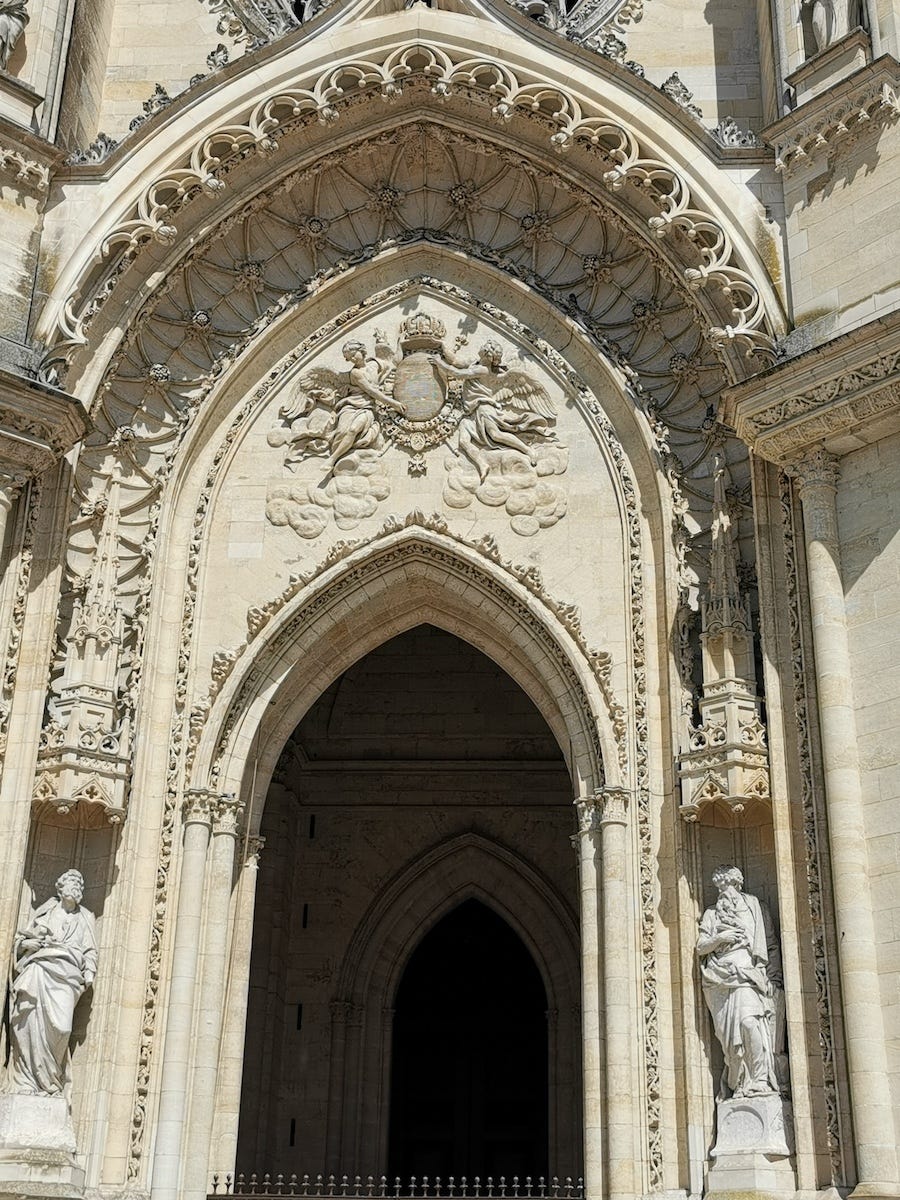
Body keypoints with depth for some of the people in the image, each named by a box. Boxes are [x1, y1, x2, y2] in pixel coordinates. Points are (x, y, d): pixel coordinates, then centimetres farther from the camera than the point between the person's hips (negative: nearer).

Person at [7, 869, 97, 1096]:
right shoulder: (46, 911, 23)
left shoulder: (85, 918, 24)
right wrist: (26, 943, 0)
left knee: (61, 1025, -20)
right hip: (38, 968, 0)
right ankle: (27, 1082, -13)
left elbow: (90, 951, 18)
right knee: (30, 1024, -16)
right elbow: (21, 939, 22)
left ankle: (50, 1082, -9)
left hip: (66, 973, 0)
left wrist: (89, 973, 1)